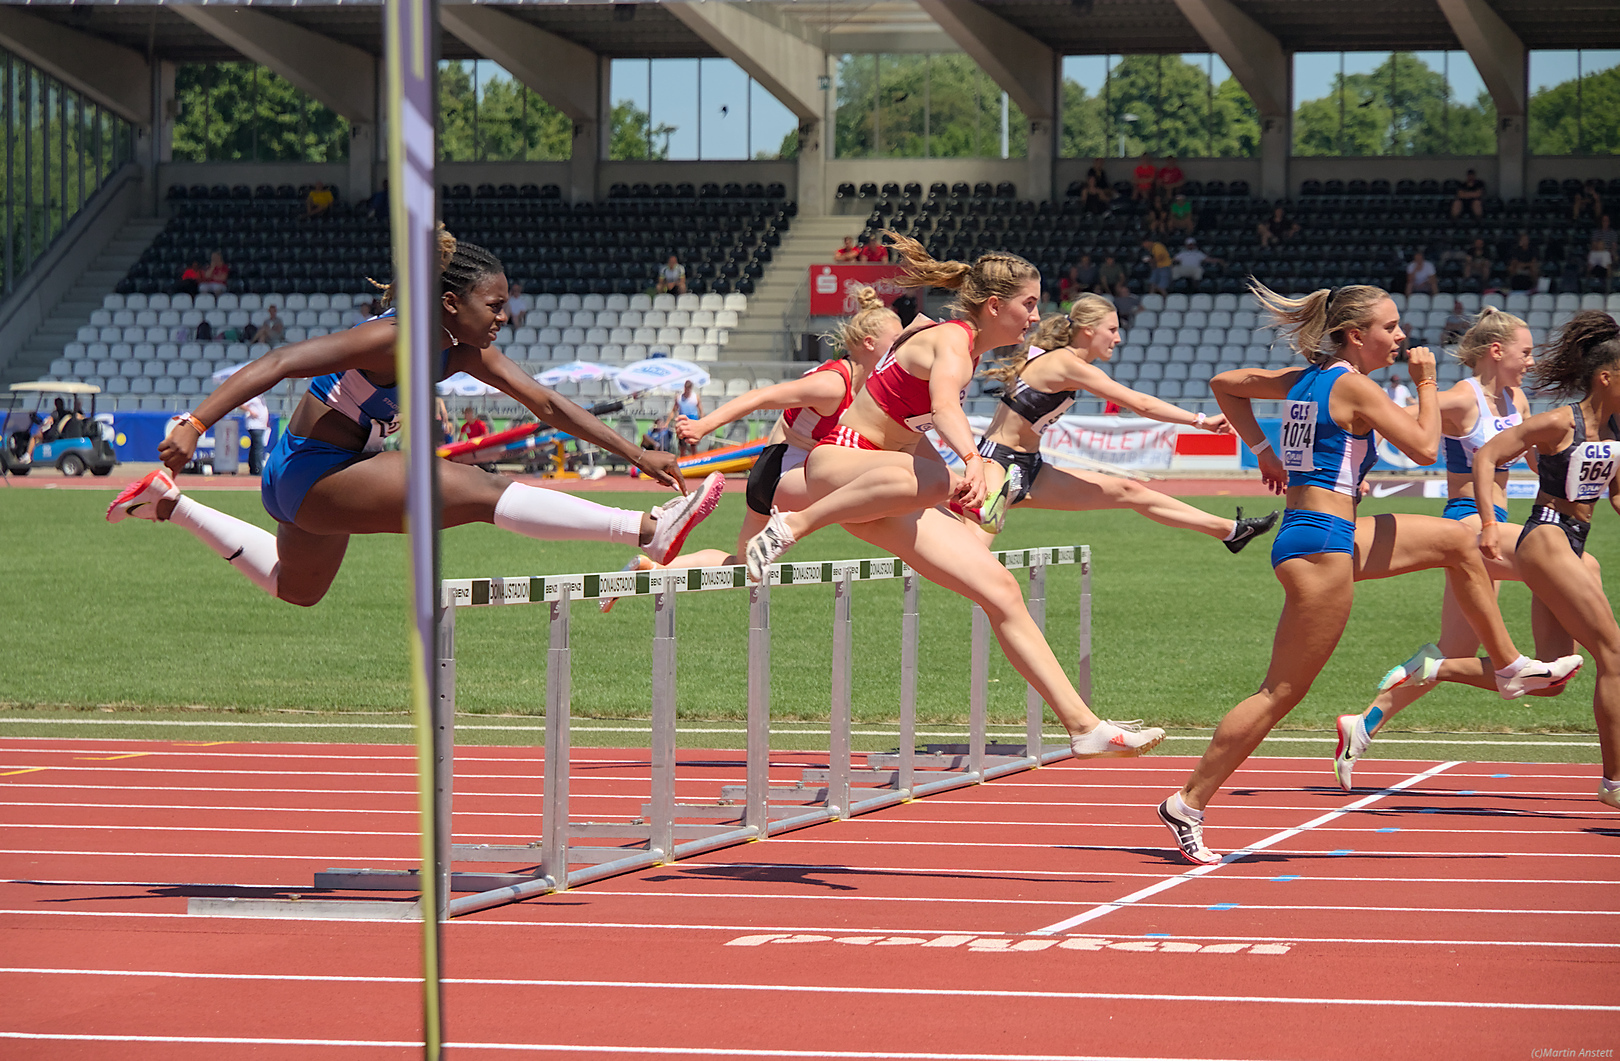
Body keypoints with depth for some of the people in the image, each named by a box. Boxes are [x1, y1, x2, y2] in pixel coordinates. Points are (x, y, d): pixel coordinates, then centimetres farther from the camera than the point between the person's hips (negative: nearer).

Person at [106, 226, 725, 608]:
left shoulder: (465, 352, -1)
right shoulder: (391, 339, -25)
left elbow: (548, 406, 2)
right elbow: (278, 364, -30)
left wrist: (634, 454, -3)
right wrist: (194, 427, -37)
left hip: (334, 472, 10)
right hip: (312, 472, -10)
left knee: (295, 590, 33)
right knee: (484, 493, -22)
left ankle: (169, 505, 35)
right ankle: (650, 532, -32)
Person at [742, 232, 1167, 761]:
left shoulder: (960, 342, 16)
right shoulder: (952, 341, -14)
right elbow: (945, 406, -38)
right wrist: (972, 462, -58)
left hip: (880, 495, 9)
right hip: (841, 461, -9)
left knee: (999, 588, -6)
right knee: (930, 479, -45)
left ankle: (1083, 725, -9)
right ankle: (790, 527, -29)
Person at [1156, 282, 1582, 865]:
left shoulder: (1304, 380, 11)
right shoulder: (1354, 386, -13)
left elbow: (1224, 383, 22)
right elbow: (1425, 448, -12)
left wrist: (1262, 450, 23)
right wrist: (1426, 384, 1)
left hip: (1329, 537, 10)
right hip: (1320, 543, -10)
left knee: (1455, 539, 18)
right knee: (1282, 692, -6)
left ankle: (1508, 666, 26)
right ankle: (1189, 804, -4)